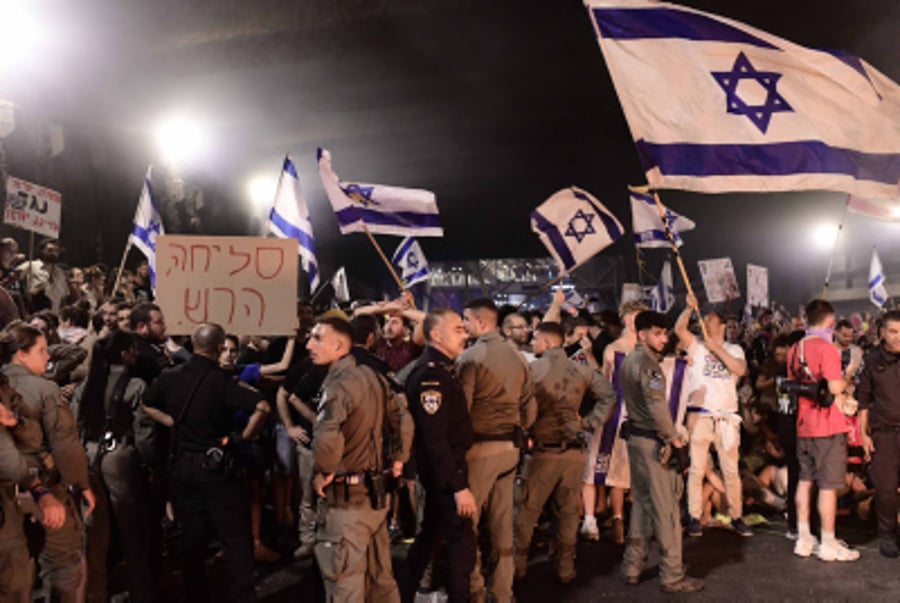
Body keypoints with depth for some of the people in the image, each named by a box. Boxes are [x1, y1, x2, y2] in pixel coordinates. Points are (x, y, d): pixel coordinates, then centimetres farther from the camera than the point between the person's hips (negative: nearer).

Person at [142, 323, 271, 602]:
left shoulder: (170, 376, -1)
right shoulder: (222, 380, -17)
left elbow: (147, 405, 16)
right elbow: (262, 407, -29)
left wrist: (174, 423, 10)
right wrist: (244, 436, -14)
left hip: (181, 463, 5)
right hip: (216, 465, -5)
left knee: (192, 535, 16)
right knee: (235, 536, 5)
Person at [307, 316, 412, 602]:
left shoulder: (339, 383, -18)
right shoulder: (372, 376, 7)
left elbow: (327, 437, -35)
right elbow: (403, 419, 14)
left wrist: (322, 474, -19)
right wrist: (398, 459, 19)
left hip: (345, 498, -8)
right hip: (375, 492, 8)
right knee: (380, 578, 19)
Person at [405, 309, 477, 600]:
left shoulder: (442, 368, 9)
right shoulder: (430, 375, -23)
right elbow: (435, 439, -27)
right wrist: (459, 486, -26)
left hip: (447, 466, 10)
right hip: (444, 469, -10)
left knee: (434, 531, 21)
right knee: (461, 539, -1)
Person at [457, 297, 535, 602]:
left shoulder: (470, 357, -13)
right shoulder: (517, 356, 8)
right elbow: (530, 407, 10)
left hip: (479, 447, -7)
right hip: (509, 448, 7)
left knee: (467, 520, 6)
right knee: (503, 522, 13)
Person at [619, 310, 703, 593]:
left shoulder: (628, 361, 12)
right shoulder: (648, 363, -17)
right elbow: (657, 406, -23)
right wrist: (673, 437, -12)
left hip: (636, 437, 10)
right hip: (653, 442, -9)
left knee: (641, 503, 16)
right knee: (666, 508, -2)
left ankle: (632, 567, 21)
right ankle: (672, 575, 6)